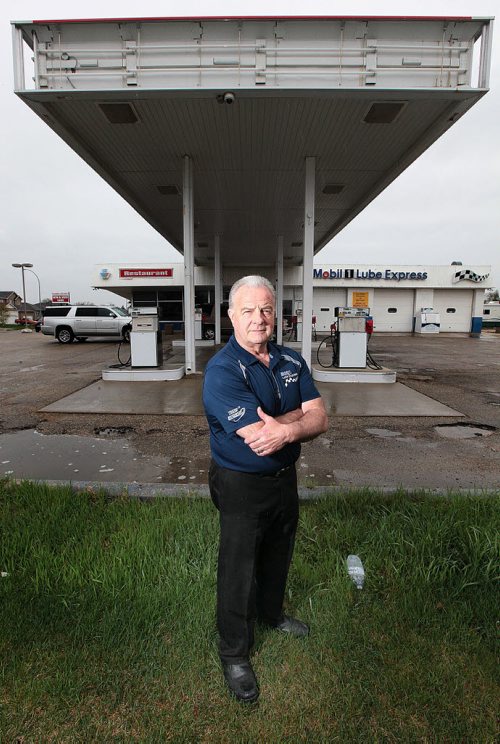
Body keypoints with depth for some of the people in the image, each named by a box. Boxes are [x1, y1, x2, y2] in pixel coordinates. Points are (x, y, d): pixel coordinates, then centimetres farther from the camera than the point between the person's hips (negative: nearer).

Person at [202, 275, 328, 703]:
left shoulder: (291, 361, -2)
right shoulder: (222, 370, -23)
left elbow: (319, 419, -9)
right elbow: (257, 436, -32)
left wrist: (286, 430, -29)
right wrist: (299, 414, -18)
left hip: (285, 478, 7)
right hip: (241, 486, -6)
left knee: (278, 557, 27)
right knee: (238, 569, 12)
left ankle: (271, 613, 57)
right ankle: (234, 654, 38)